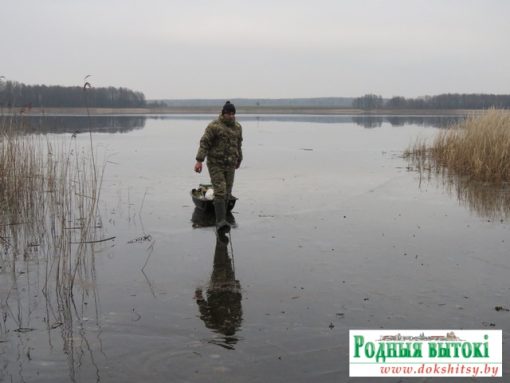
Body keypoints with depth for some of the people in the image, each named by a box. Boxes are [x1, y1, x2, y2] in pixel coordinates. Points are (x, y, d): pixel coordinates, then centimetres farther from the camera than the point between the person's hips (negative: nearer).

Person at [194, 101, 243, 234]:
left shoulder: (237, 127, 7)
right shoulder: (214, 126, -11)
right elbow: (204, 143, -14)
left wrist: (239, 160, 30)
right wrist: (199, 161, -22)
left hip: (230, 165, 5)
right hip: (215, 164, -5)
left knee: (226, 193, 6)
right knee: (220, 192, -16)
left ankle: (221, 221, 18)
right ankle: (221, 223, -23)